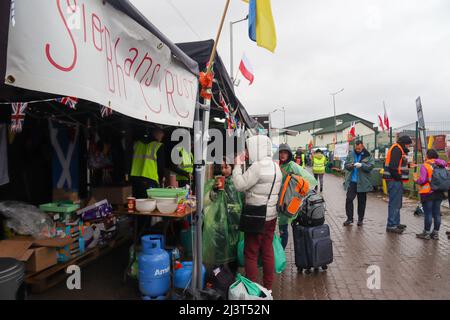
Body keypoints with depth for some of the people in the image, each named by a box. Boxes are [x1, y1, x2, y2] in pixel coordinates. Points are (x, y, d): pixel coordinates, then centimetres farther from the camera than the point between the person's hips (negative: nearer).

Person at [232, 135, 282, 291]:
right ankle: (268, 287, 26)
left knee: (251, 254, 4)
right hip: (271, 216, 8)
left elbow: (240, 185, -19)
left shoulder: (257, 166, -19)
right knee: (268, 251, 15)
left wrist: (237, 165, -10)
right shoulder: (275, 166, 9)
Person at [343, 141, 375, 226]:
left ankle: (360, 219, 20)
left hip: (362, 182, -2)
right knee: (349, 199, -2)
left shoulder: (368, 155, -1)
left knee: (361, 201, 8)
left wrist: (362, 165, -26)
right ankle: (349, 218, 8)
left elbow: (371, 166, -11)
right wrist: (350, 166, -14)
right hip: (352, 181, 2)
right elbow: (346, 165, 8)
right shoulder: (351, 155, 7)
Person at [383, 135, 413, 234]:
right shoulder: (396, 149, -13)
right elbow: (393, 166, -23)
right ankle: (391, 225, -6)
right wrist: (397, 176, -18)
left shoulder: (399, 150, 21)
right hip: (395, 180, -11)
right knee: (394, 203, -9)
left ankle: (396, 223, 27)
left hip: (396, 181, 11)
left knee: (397, 203, 18)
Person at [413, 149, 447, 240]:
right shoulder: (441, 166, 5)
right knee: (437, 213, 11)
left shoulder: (425, 166, -13)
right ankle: (435, 233, 19)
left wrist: (416, 179, 1)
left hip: (428, 193, -6)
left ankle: (427, 233, 8)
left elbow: (422, 180, -18)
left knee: (428, 213, 1)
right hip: (439, 193, 6)